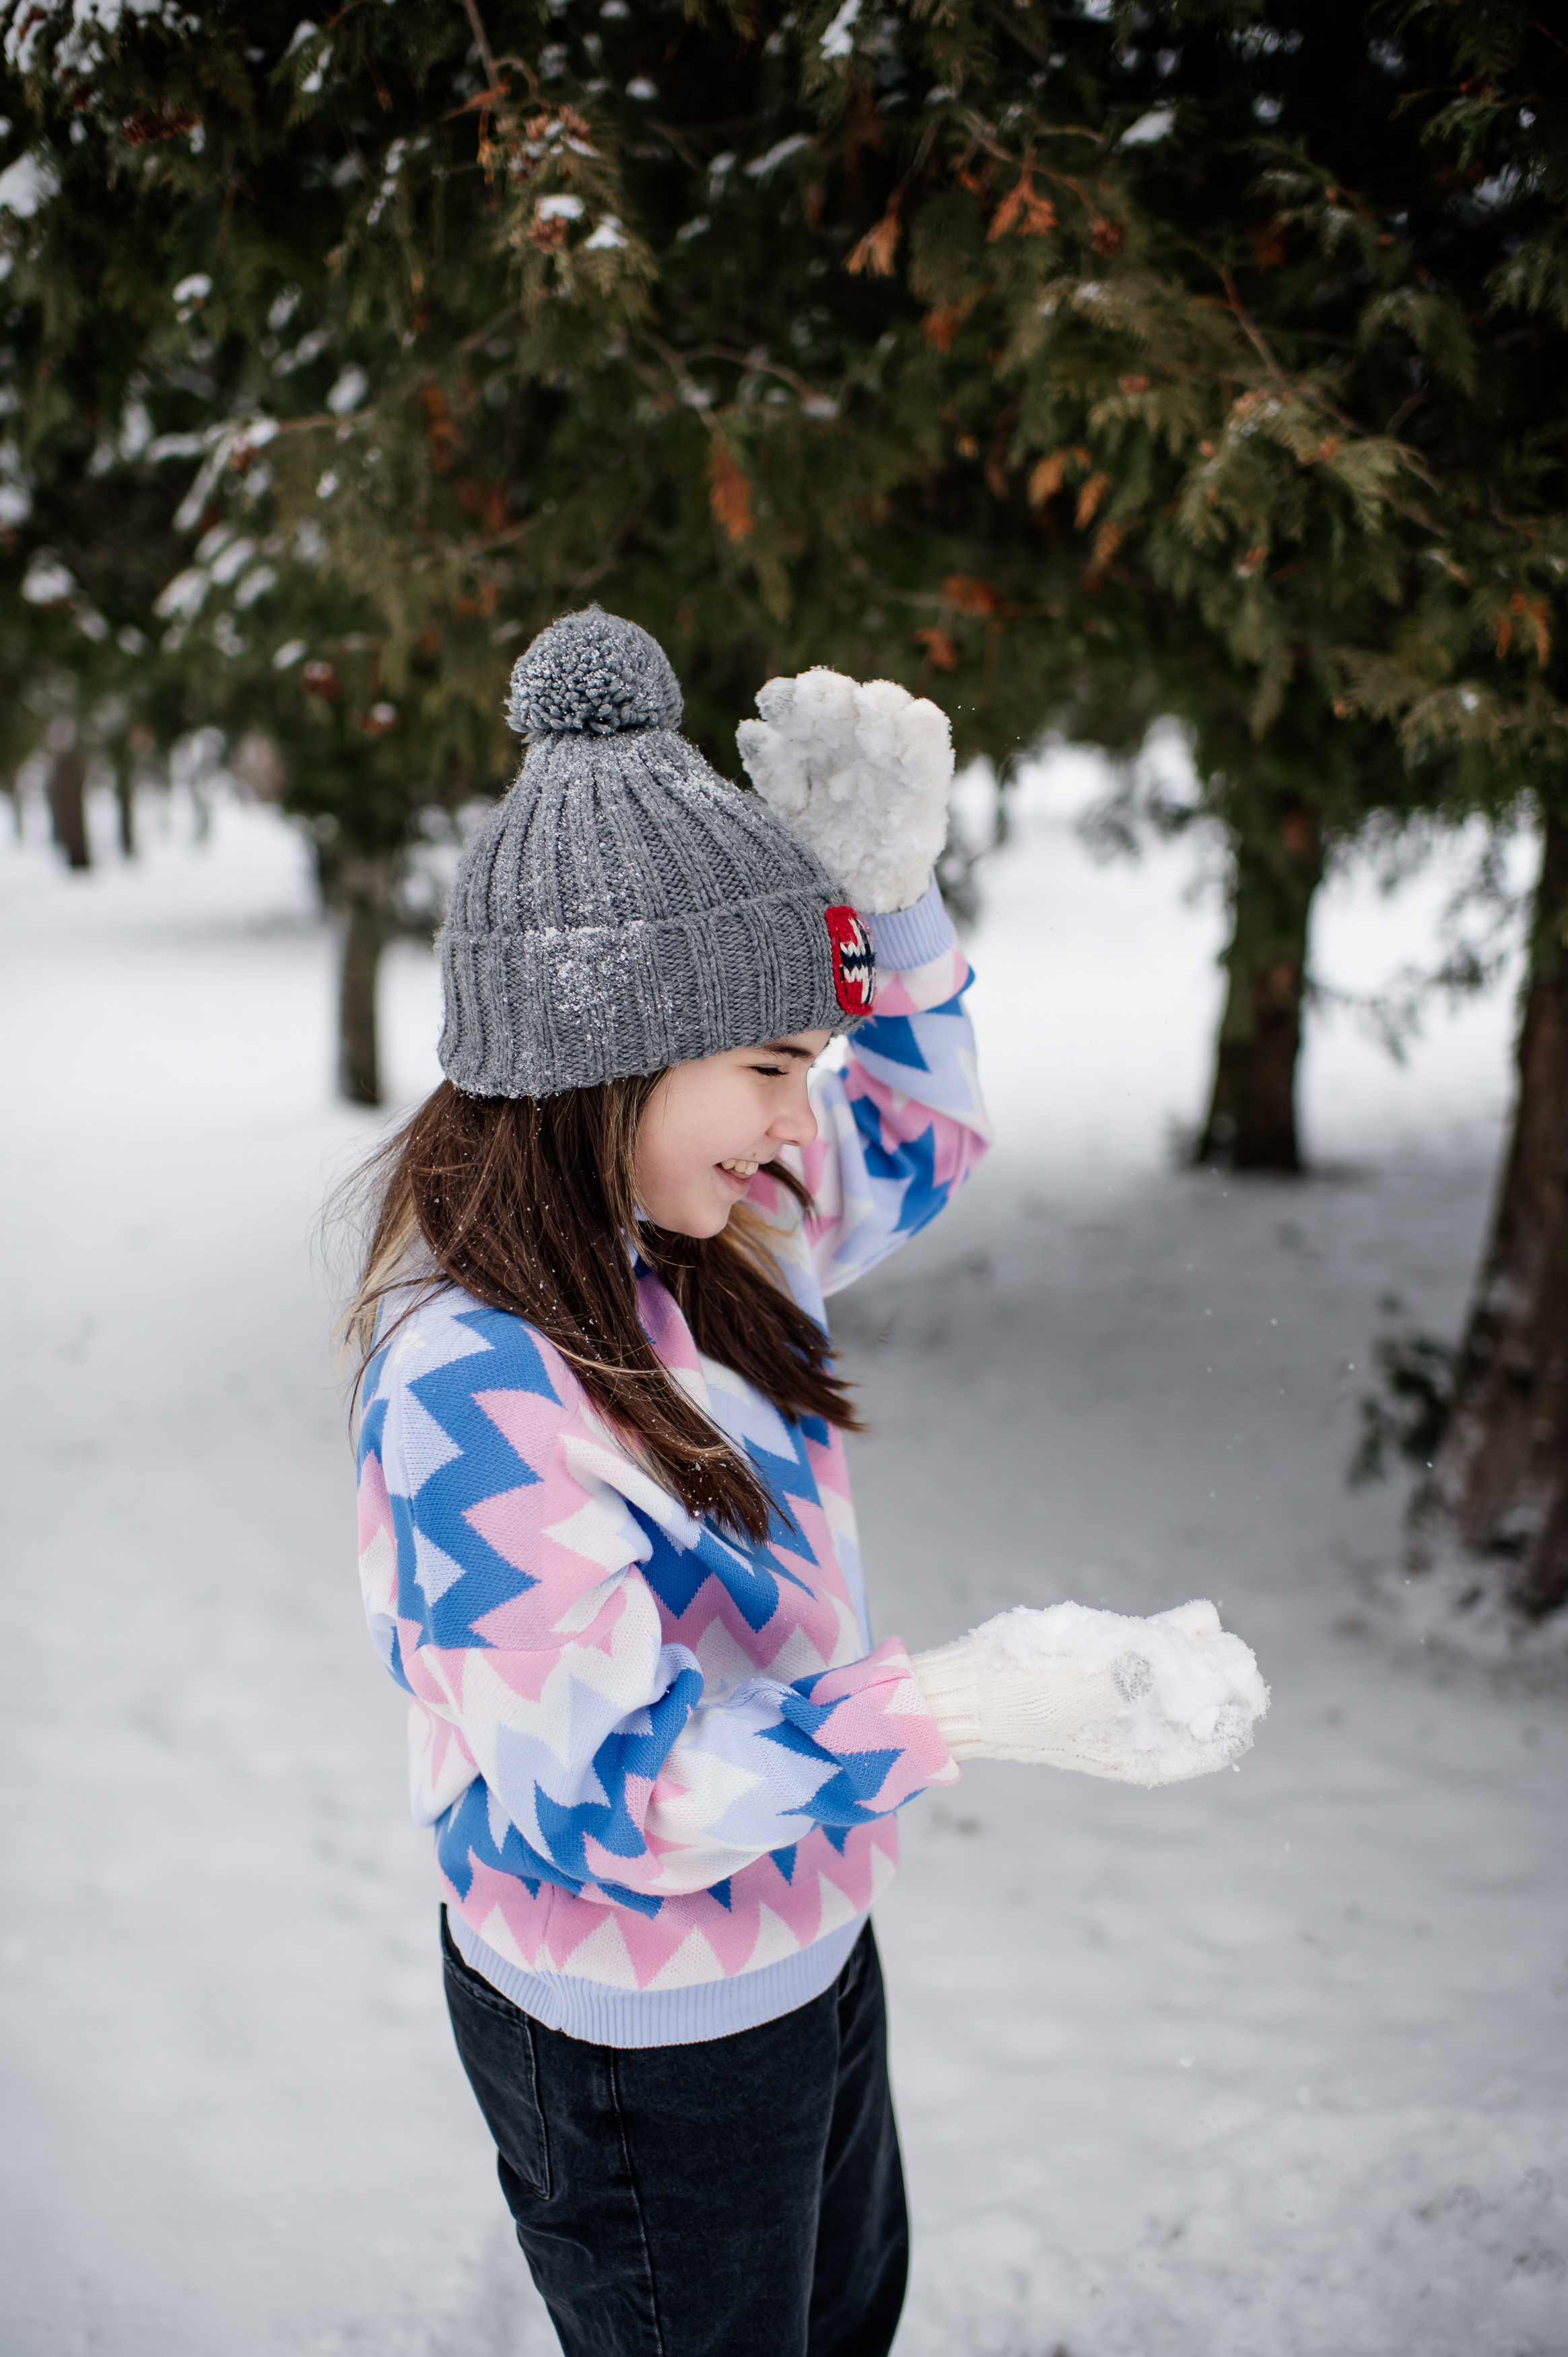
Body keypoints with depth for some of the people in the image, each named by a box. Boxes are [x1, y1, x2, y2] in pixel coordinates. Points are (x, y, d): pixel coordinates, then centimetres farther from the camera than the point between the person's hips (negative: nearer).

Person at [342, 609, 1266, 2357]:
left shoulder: (689, 1236, -9)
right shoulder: (473, 1390, -34)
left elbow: (917, 1136, 9)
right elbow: (609, 1801, -32)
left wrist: (881, 885, -8)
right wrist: (964, 1704, -40)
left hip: (800, 1942, 8)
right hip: (643, 2046, -8)